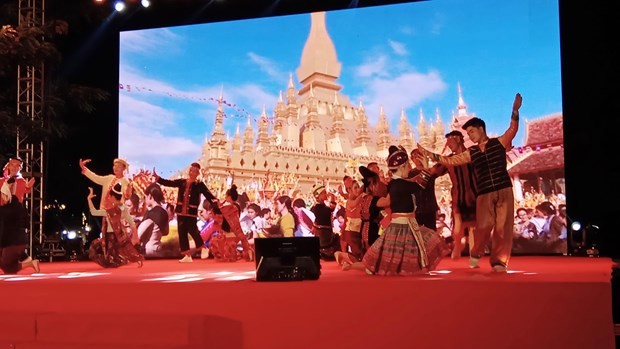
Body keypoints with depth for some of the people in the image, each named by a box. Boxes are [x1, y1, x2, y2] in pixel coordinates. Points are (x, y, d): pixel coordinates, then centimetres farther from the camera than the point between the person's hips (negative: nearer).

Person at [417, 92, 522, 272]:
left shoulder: (499, 142, 7)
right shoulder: (471, 152, 13)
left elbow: (512, 129, -8)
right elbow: (450, 161, 13)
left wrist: (515, 111, -23)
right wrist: (429, 154, 9)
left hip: (504, 190, -1)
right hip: (484, 193, 1)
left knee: (503, 227, -1)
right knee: (484, 226, -11)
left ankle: (498, 261, 9)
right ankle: (475, 253, 15)